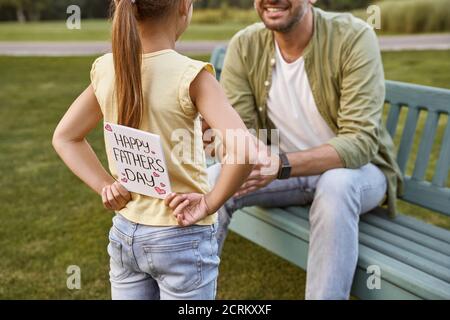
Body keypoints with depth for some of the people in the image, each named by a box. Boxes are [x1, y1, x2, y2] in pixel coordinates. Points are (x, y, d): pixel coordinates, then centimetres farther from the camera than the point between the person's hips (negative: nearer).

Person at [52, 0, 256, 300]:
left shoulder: (105, 69, -4)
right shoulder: (190, 76, -20)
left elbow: (65, 137, 8)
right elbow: (243, 151, -30)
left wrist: (104, 185, 2)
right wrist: (210, 203, -16)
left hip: (124, 235, 5)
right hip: (183, 239, -5)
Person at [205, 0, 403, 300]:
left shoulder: (354, 37, -22)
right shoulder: (245, 45, -10)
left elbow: (360, 141, -29)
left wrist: (282, 164, -44)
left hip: (356, 167, -3)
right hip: (276, 168, 3)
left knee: (336, 183, -37)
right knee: (211, 182, -20)